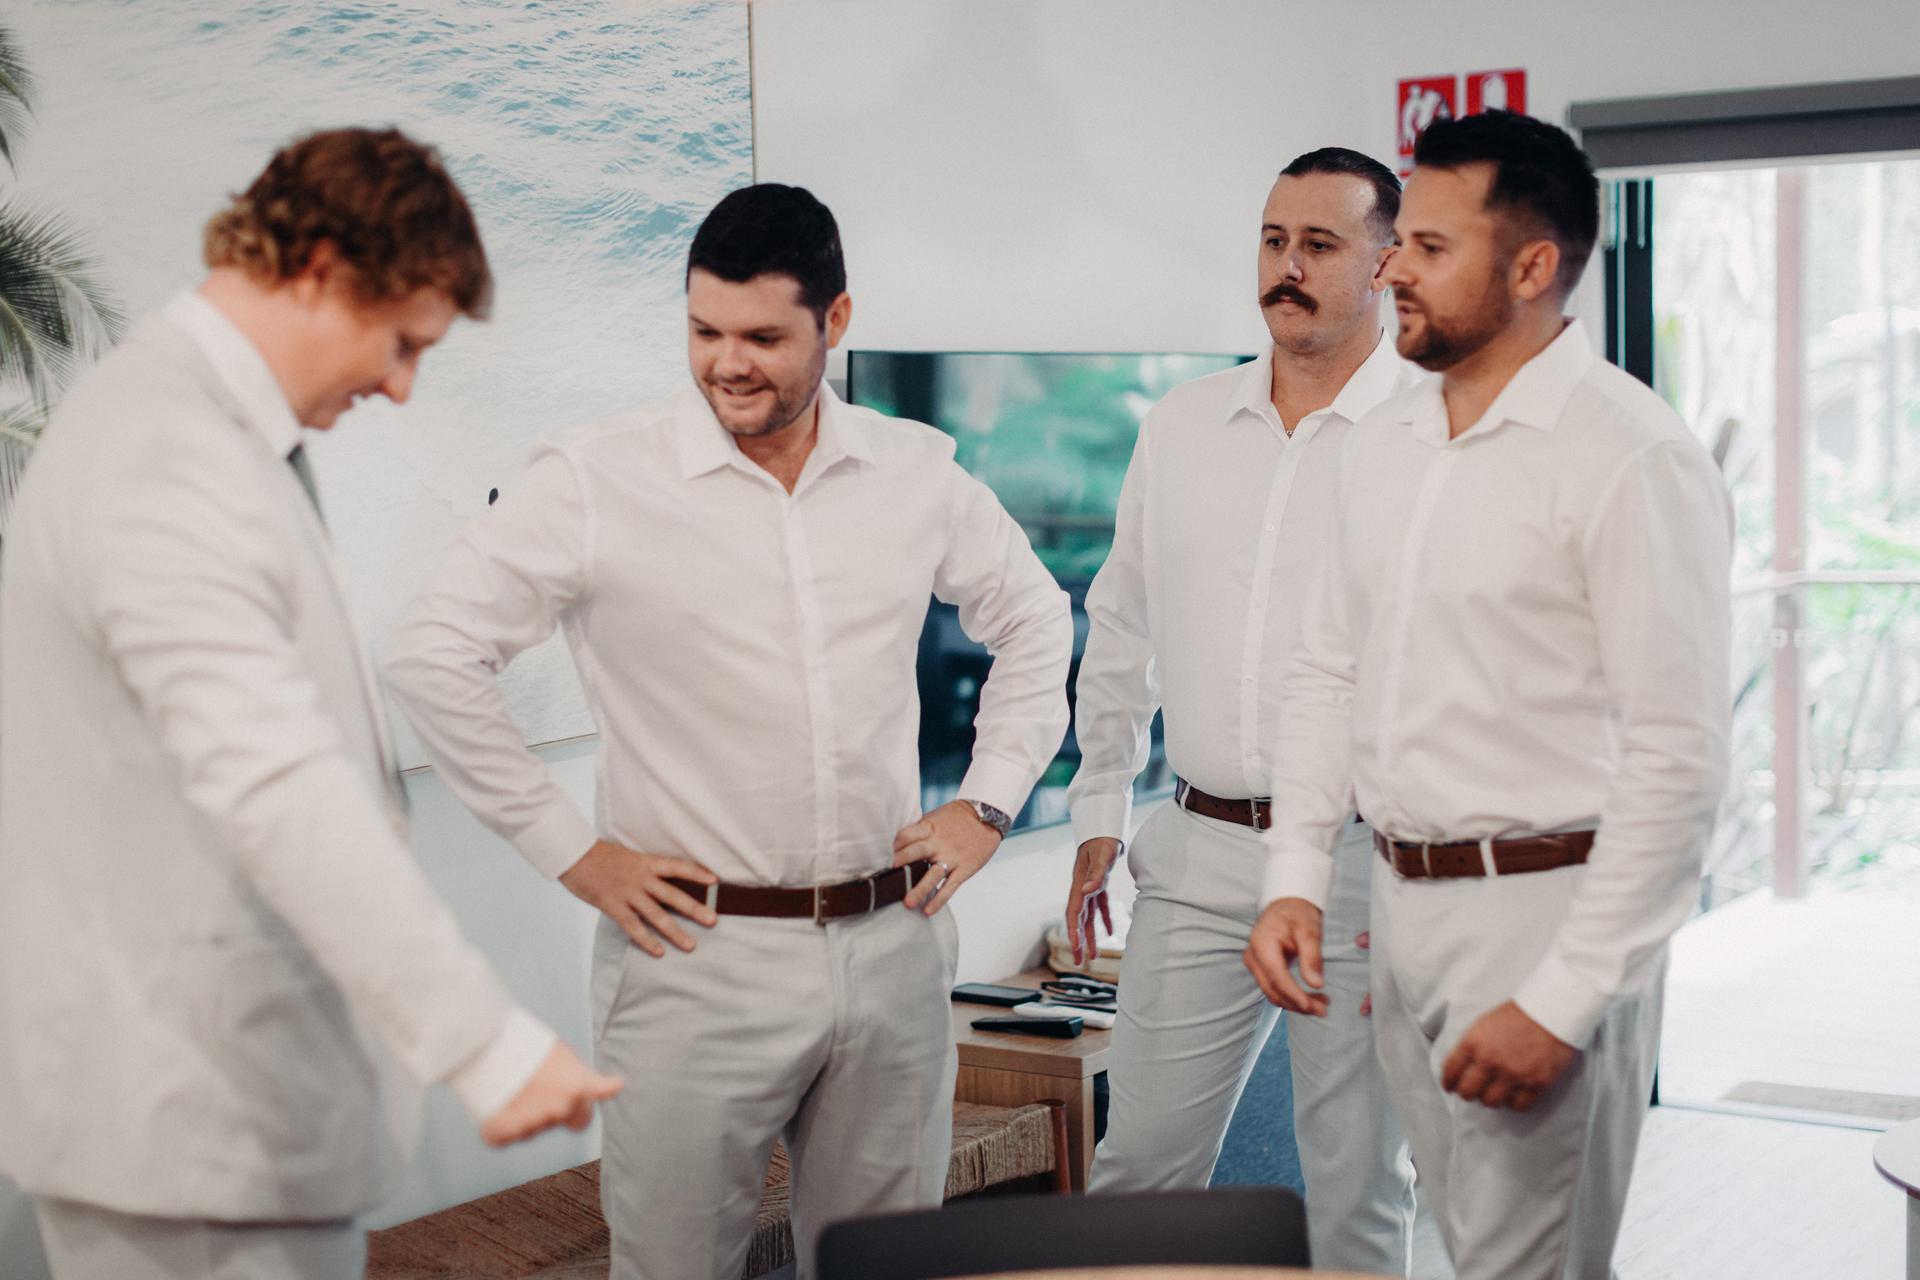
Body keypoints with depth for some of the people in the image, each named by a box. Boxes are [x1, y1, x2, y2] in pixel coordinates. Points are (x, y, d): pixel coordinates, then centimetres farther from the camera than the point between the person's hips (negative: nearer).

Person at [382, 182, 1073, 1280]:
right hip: (700, 958, -3)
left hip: (893, 943, 4)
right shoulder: (598, 480, -7)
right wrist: (571, 850, -7)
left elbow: (1035, 620, 21)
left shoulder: (919, 472, 6)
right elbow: (434, 656, -6)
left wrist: (989, 802, 11)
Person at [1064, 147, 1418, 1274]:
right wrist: (1100, 819, 15)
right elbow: (1120, 635, 18)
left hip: (1359, 856, -4)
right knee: (1140, 1165, 8)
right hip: (1198, 856, 4)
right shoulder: (1182, 427, 10)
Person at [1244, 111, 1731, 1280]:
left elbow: (1679, 758, -18)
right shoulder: (1385, 446, 10)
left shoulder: (1633, 457, -15)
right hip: (1405, 909, 7)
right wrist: (1297, 878, 4)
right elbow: (1330, 672, 17)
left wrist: (1561, 1002, -19)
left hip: (1549, 917, -7)